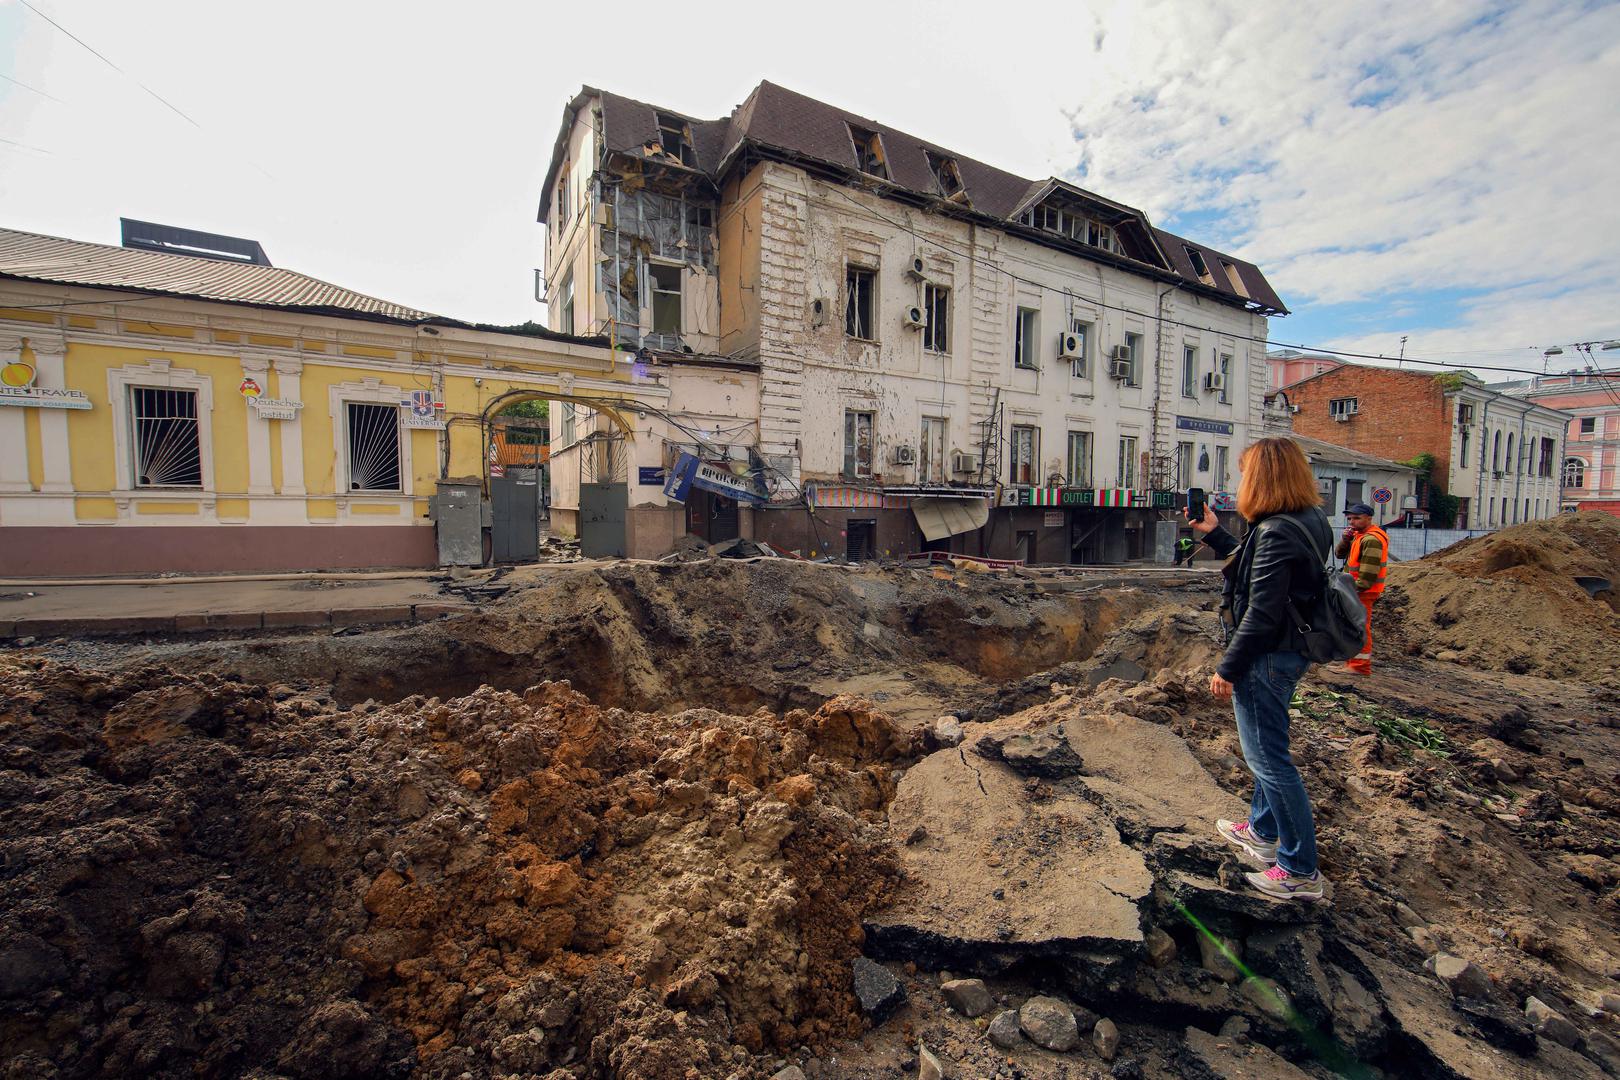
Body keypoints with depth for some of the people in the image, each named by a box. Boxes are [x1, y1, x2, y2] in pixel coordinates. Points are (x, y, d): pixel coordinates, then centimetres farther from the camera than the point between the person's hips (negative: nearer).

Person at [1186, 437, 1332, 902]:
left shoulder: (1276, 533, -24)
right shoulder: (1309, 522, 7)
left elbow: (1262, 614, -25)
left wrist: (1227, 669, -18)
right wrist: (1213, 532, 20)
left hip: (1267, 657, -11)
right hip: (1289, 652, 11)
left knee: (1268, 757, 1)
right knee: (1268, 749, 24)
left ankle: (1301, 871, 13)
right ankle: (1262, 831, 41)